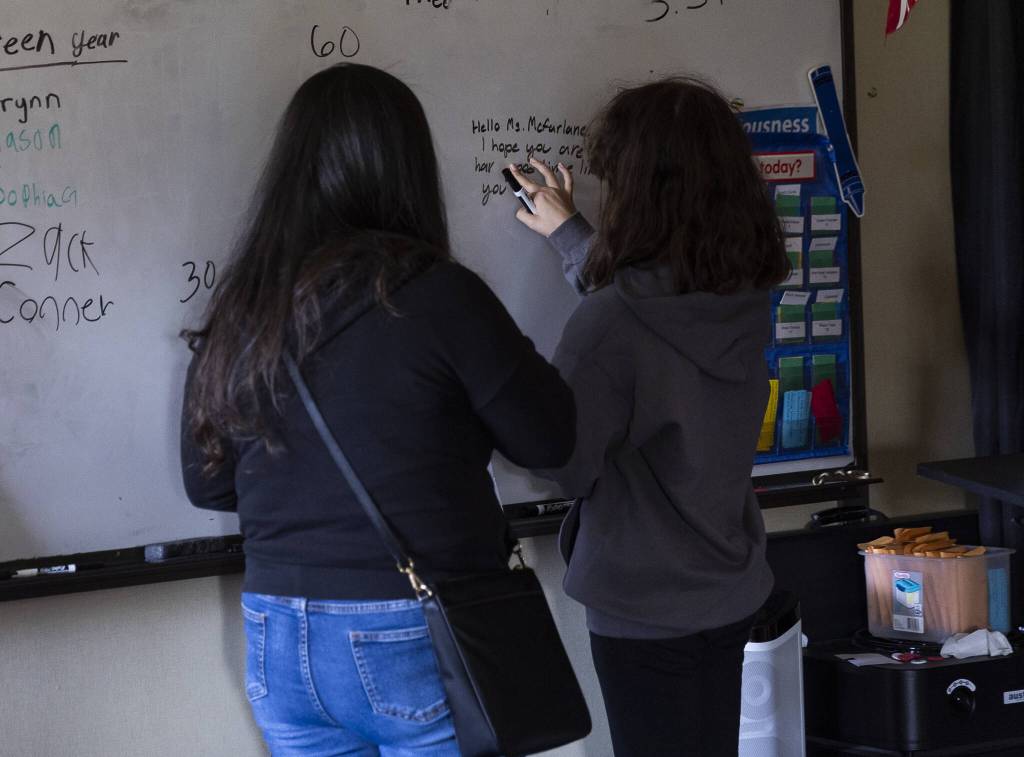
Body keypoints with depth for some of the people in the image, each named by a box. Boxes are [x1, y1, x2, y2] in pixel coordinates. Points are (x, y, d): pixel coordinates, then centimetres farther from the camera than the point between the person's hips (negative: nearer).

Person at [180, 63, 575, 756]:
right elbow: (550, 441, -6)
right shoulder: (435, 294, -15)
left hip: (279, 643, 5)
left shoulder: (238, 313, 0)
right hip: (419, 644, -5)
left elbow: (208, 484, 10)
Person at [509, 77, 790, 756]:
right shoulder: (748, 298, -5)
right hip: (733, 593, 6)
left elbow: (567, 464, -16)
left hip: (645, 610, -6)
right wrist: (569, 232, 27)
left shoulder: (607, 326, -26)